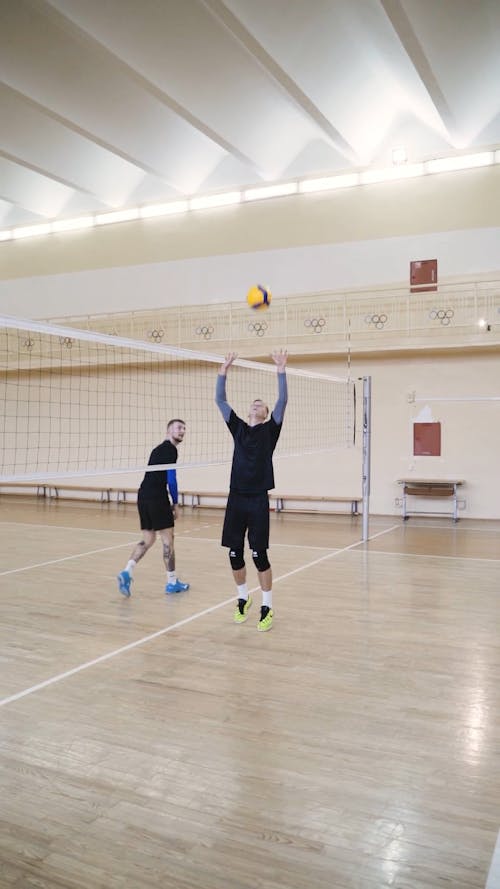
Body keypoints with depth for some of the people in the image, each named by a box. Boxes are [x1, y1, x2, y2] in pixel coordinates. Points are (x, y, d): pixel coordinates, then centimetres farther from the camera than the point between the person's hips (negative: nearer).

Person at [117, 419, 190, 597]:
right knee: (168, 539, 3)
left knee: (148, 539, 14)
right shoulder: (170, 449, -6)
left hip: (143, 496, 9)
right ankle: (172, 582, 11)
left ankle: (127, 571, -1)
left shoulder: (159, 449, 21)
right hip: (157, 498, -8)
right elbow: (171, 479, -12)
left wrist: (168, 503, 20)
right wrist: (175, 503, -1)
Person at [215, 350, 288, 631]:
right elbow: (220, 400, 10)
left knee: (260, 555, -3)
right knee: (235, 554, 8)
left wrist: (281, 370, -11)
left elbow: (283, 401, -7)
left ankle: (268, 608, 9)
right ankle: (243, 598, 29)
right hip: (236, 498, 4)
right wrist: (224, 370, 5)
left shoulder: (270, 429, 4)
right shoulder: (238, 427, 13)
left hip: (258, 500, -4)